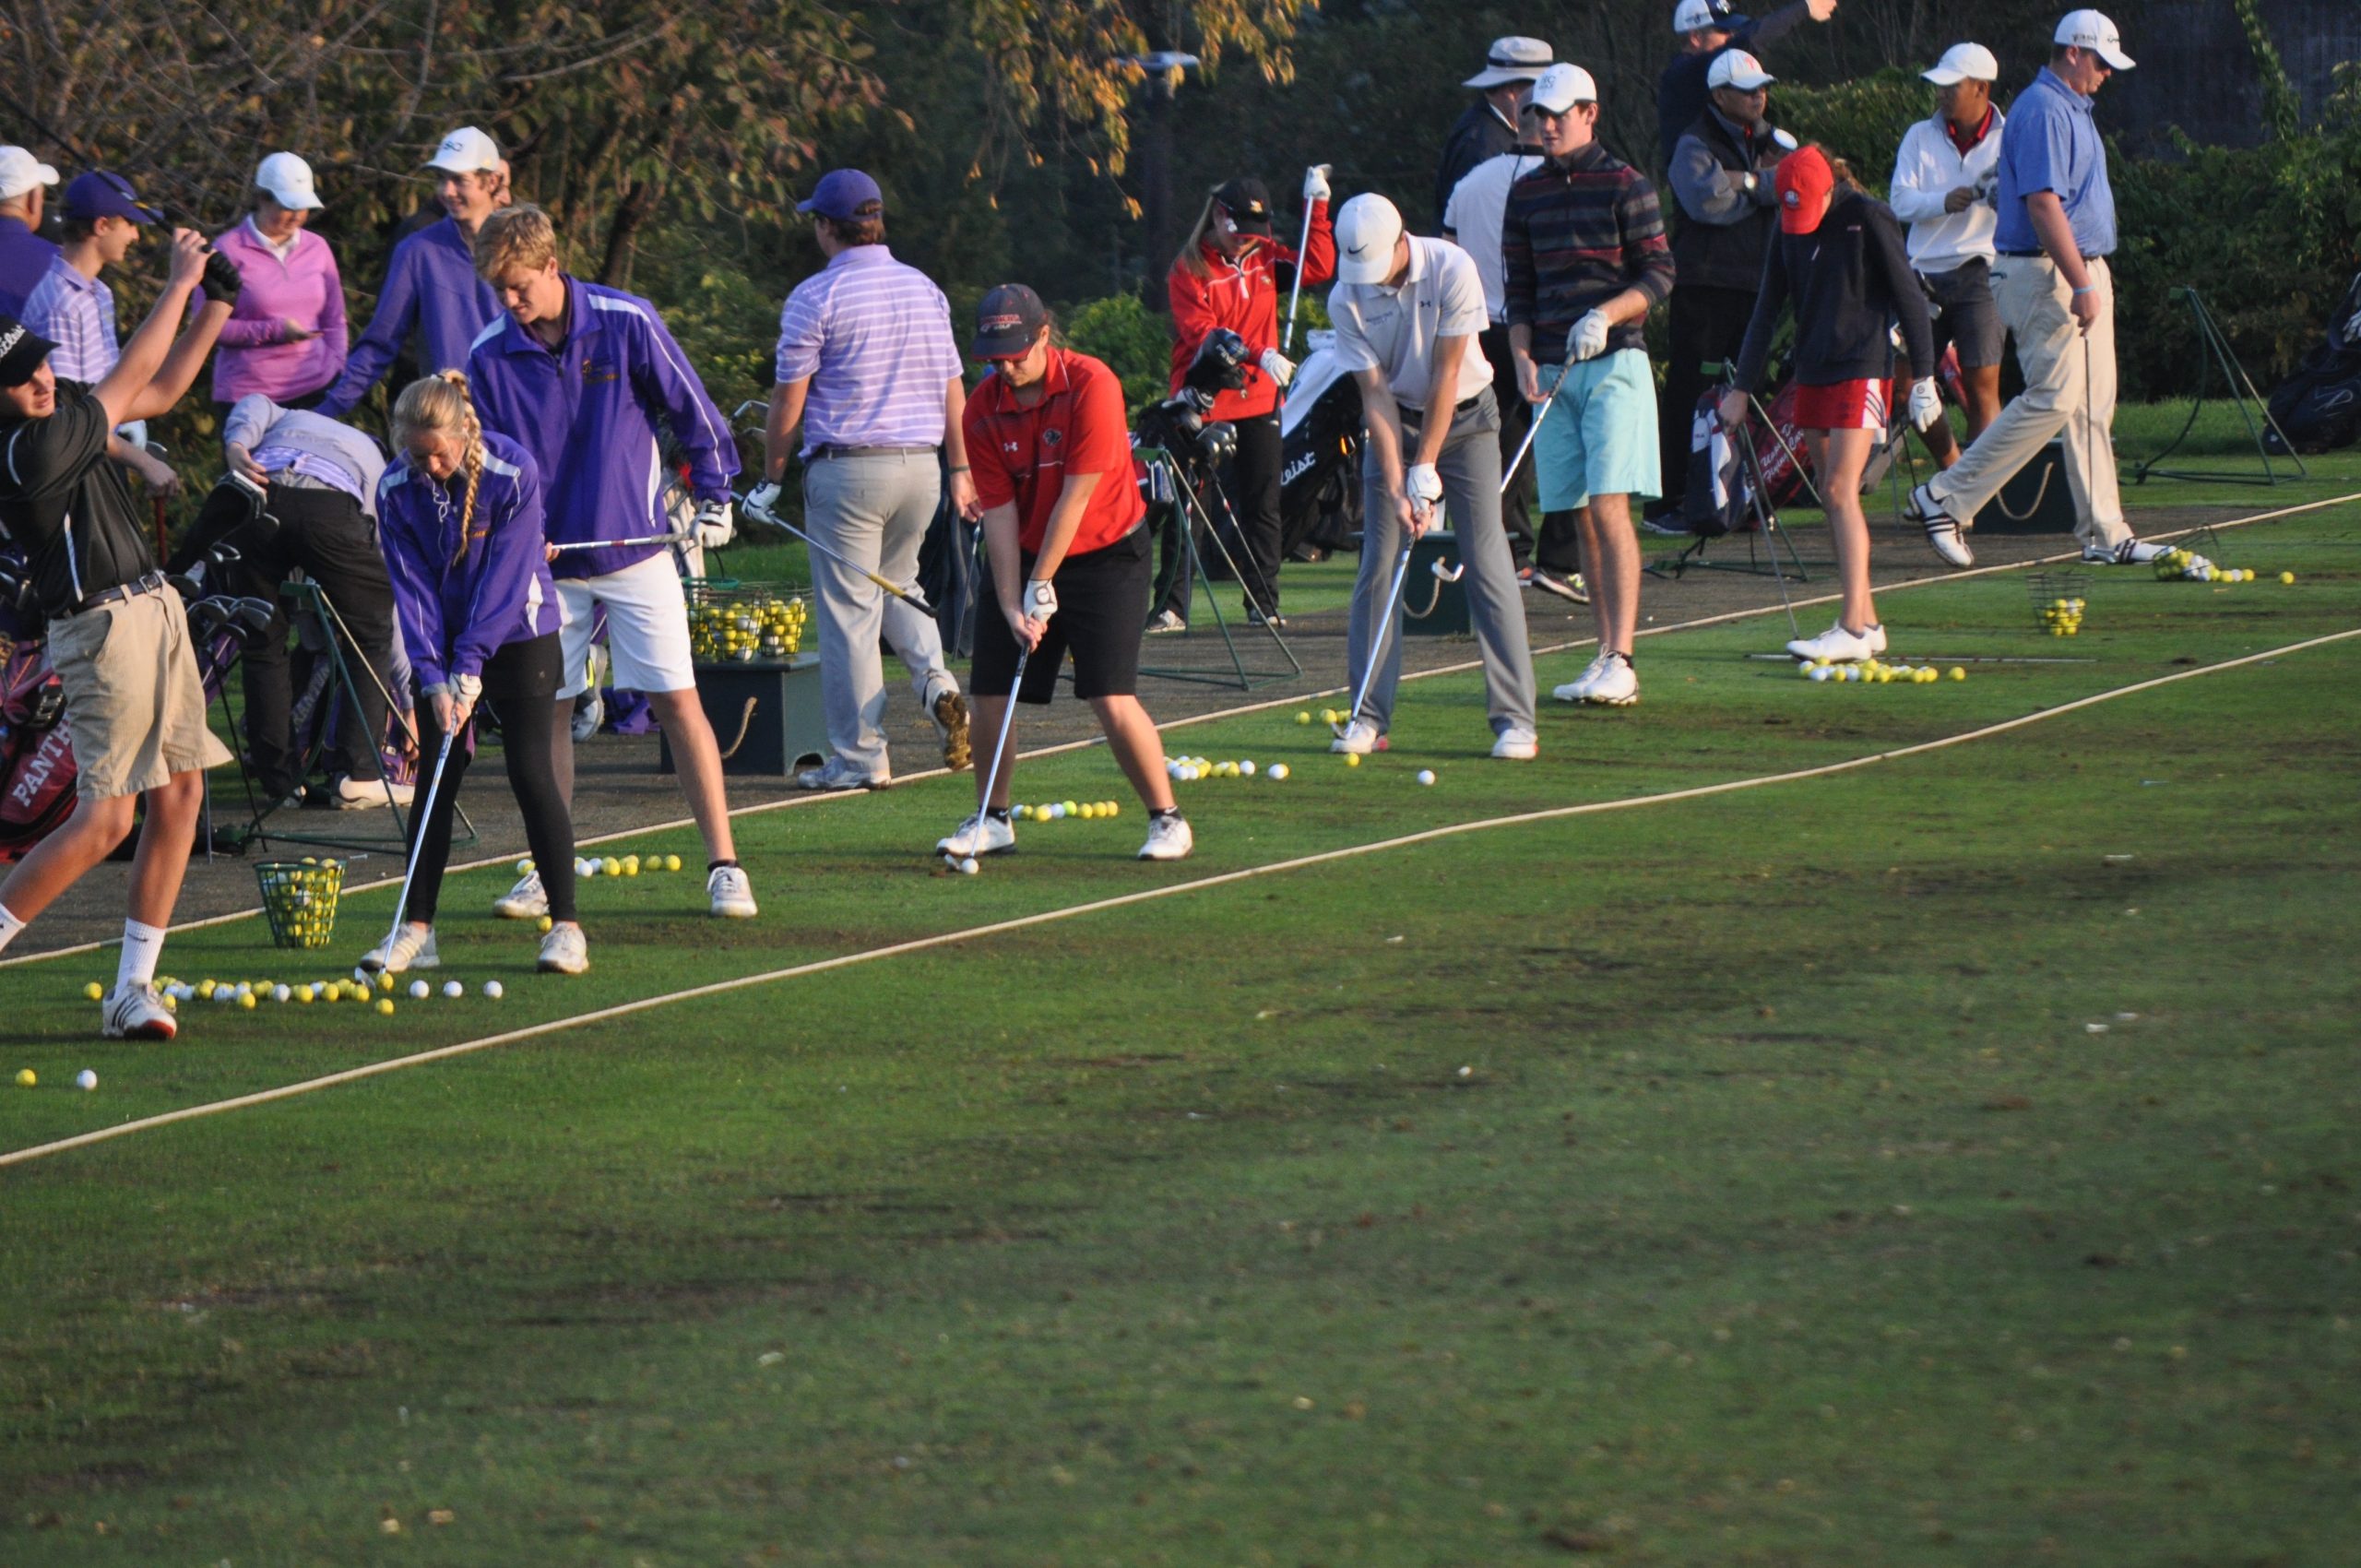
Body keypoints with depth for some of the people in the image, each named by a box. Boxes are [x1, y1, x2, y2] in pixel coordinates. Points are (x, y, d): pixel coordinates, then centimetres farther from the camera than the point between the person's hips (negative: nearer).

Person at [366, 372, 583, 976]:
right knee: (435, 780, 2)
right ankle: (415, 930, 6)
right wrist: (434, 679, -18)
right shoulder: (398, 490, -11)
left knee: (532, 774, -8)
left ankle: (565, 925, -4)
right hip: (443, 644, 3)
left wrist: (469, 671, -21)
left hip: (518, 636, -3)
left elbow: (504, 577, -19)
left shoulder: (514, 472, -20)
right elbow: (412, 587, -9)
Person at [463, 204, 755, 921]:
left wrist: (713, 495, 1)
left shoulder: (626, 323, -9)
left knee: (677, 701, -5)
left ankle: (724, 866, -2)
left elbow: (691, 411, 2)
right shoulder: (490, 356, -4)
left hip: (635, 550, -2)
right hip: (549, 560, 2)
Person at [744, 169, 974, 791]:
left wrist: (770, 478, 2)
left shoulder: (816, 297, -8)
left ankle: (860, 757, 1)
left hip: (847, 467, -6)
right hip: (920, 463, 6)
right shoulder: (925, 290, 8)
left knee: (849, 611, -1)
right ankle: (936, 681, -3)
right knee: (896, 585, 23)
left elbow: (789, 399, -7)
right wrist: (960, 470, 17)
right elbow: (952, 389, 11)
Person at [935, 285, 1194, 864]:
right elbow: (1000, 512, -6)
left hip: (1105, 553, -5)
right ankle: (992, 820, 18)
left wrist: (1043, 584, -17)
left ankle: (1167, 819, -1)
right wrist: (1012, 605, -14)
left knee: (1112, 700, -15)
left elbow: (1076, 497, -19)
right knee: (989, 694, 0)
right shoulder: (983, 408, -6)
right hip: (1024, 557, 5)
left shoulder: (1091, 385, -20)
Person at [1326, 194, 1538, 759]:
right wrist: (1397, 485, -19)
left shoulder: (1451, 270, -22)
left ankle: (1515, 720, -10)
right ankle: (1369, 717, 3)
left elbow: (1446, 375, -19)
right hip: (1395, 422, 2)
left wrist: (1426, 469, -17)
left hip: (1465, 418, -2)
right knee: (1378, 567, -4)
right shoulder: (1347, 299, -13)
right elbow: (1376, 393, -12)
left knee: (1487, 563, -10)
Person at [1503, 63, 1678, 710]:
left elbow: (1659, 273, -3)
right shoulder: (1526, 193, 12)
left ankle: (1621, 662, -17)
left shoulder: (1625, 185, -2)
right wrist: (1522, 356, 1)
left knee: (1609, 506, -13)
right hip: (1552, 369, 5)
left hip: (1614, 364, -5)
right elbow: (1519, 288, 15)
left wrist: (1604, 316, -17)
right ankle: (1606, 654, 10)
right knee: (1583, 516, 5)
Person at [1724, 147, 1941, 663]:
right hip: (1812, 373, 6)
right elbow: (1767, 309, 13)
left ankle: (1853, 630, -19)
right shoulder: (1788, 228, 7)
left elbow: (1908, 296, -6)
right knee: (1834, 498, 5)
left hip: (1862, 369, -6)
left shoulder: (1869, 218, -10)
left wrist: (1923, 377, -7)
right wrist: (1742, 387, 11)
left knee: (1841, 489, -15)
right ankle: (1867, 621, 11)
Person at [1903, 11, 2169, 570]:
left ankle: (2106, 536, 10)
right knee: (2053, 398, -13)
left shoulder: (2072, 108, 18)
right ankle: (1945, 500, -8)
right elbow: (2043, 204, -23)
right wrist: (2082, 284, -25)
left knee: (2093, 407, 9)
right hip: (2046, 273, -11)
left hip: (2083, 272, 11)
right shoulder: (2044, 110, -15)